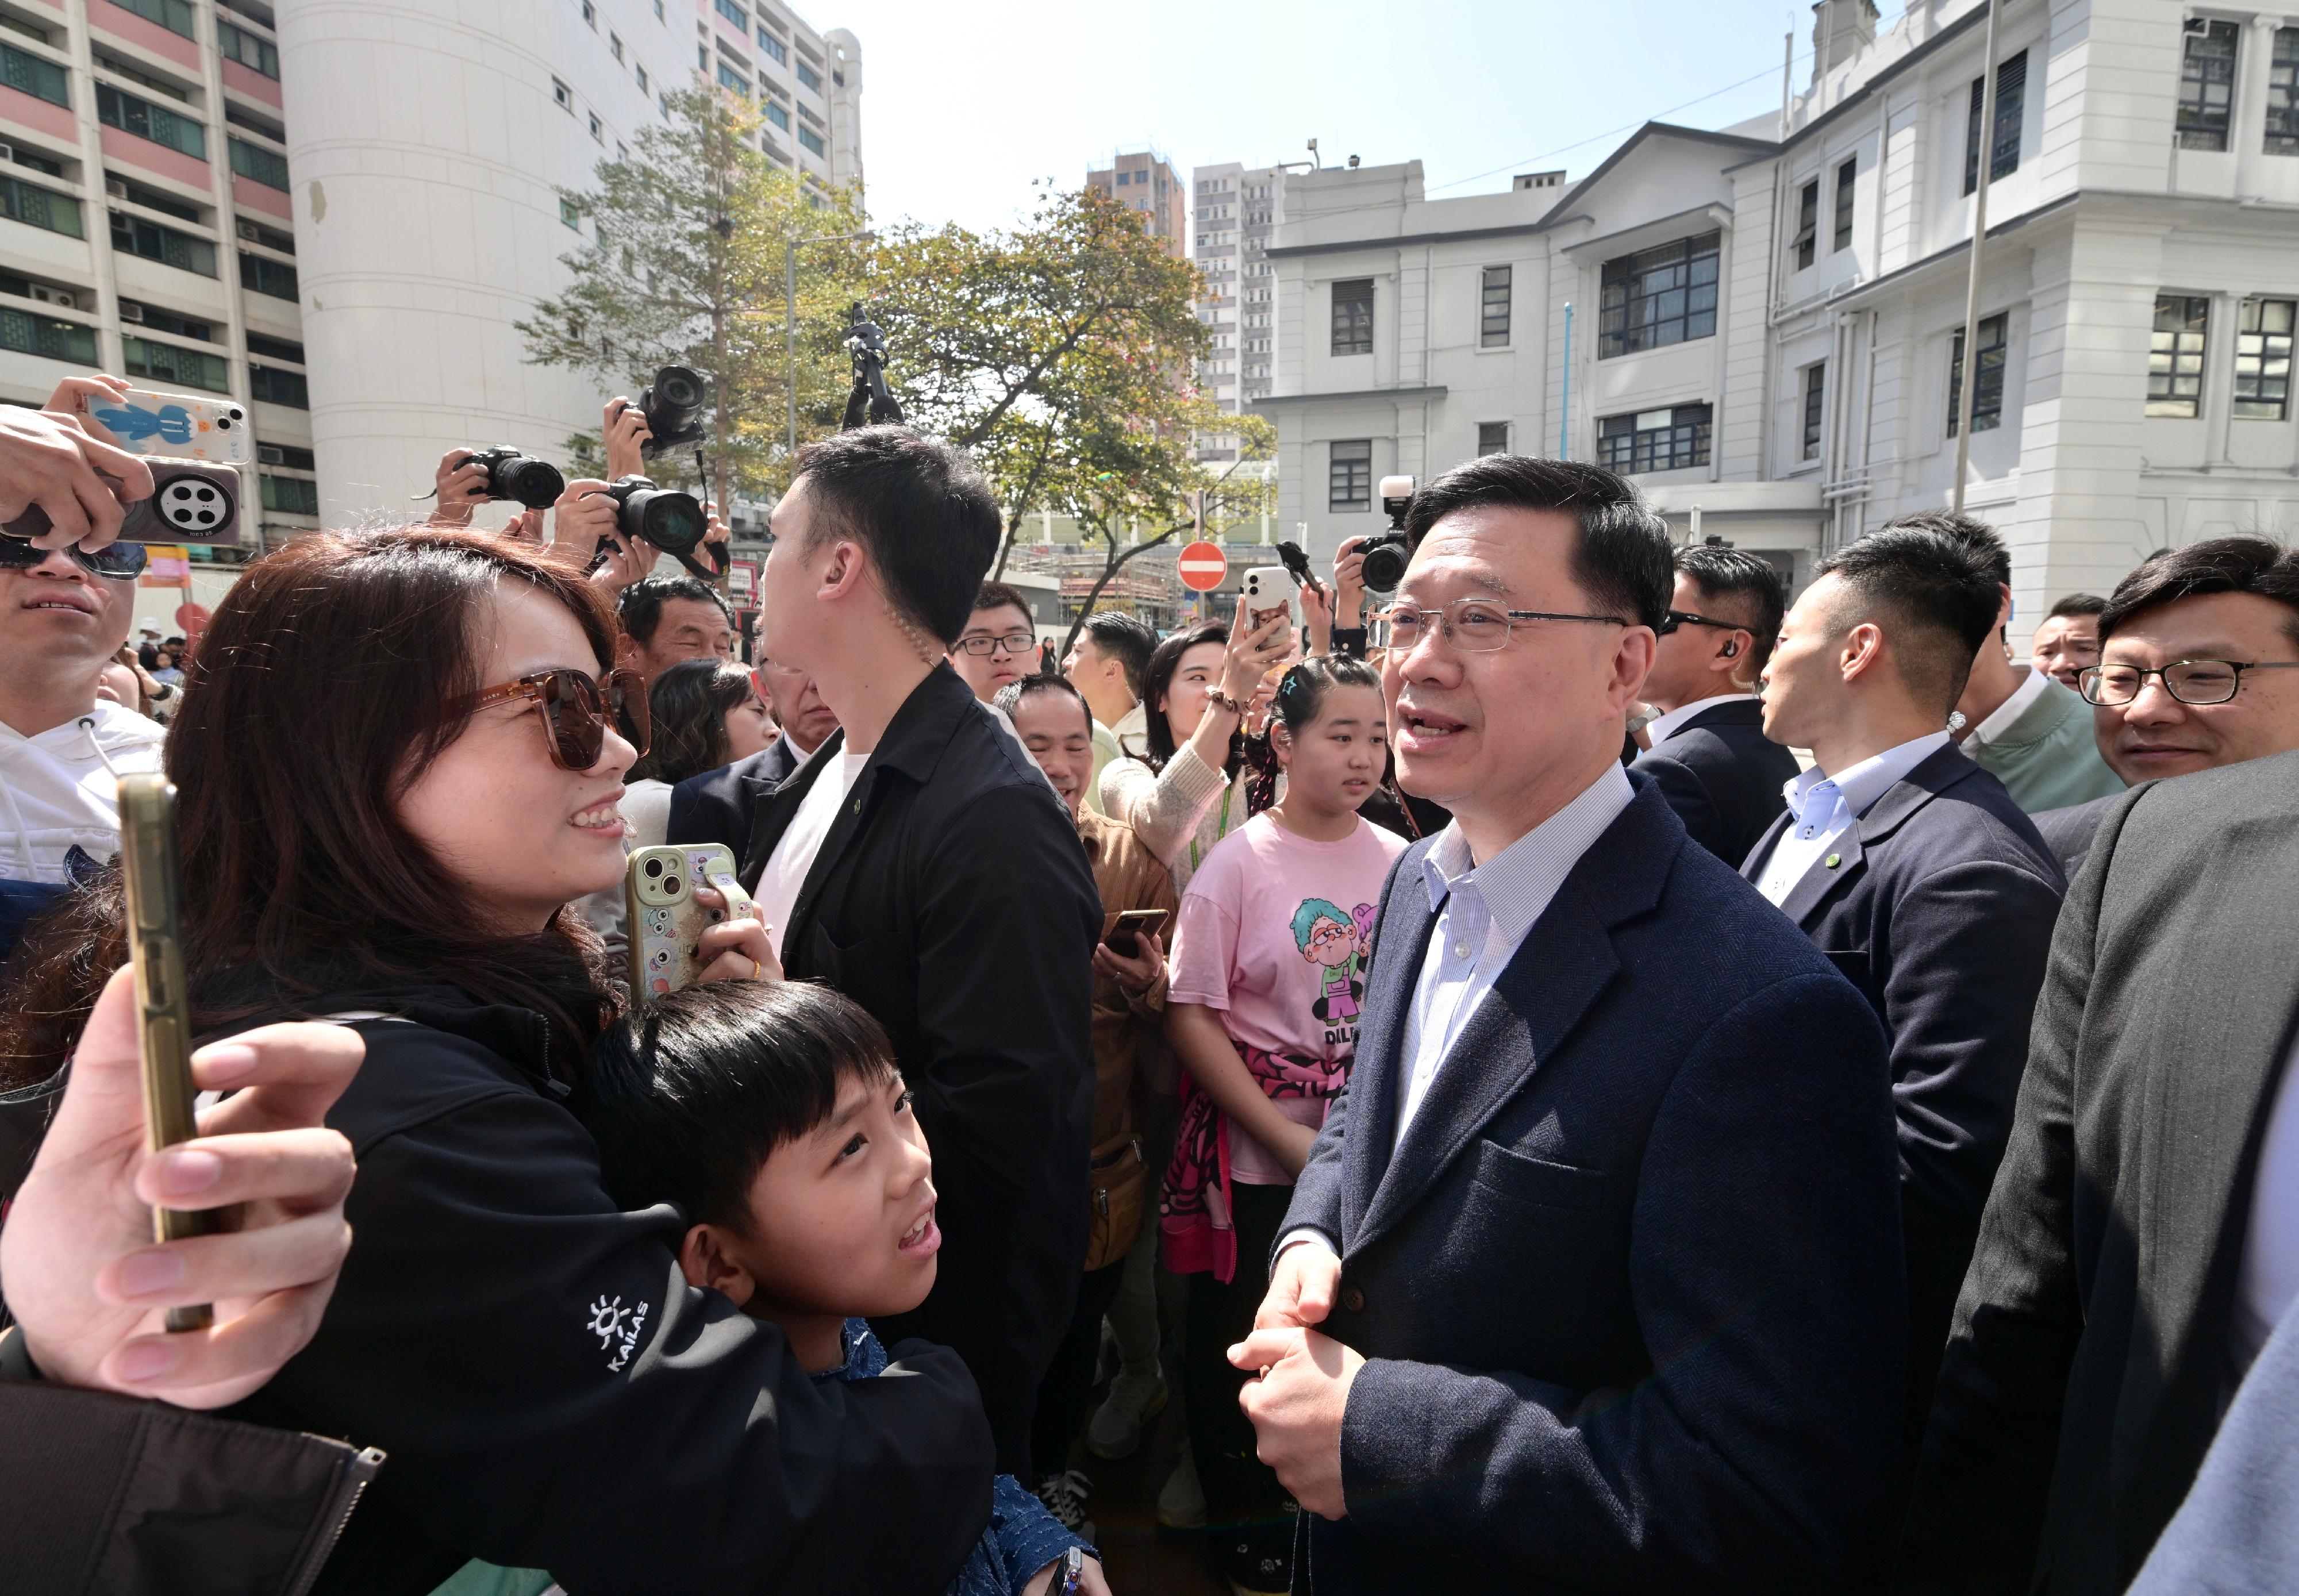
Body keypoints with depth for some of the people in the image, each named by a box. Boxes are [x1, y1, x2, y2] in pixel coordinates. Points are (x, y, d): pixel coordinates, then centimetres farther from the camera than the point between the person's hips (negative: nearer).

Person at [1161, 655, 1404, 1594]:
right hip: (1257, 1155, -3)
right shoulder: (1238, 863, -11)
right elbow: (1190, 1016, -11)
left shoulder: (1400, 864, -1)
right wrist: (1287, 1137, -15)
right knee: (1238, 1343, 11)